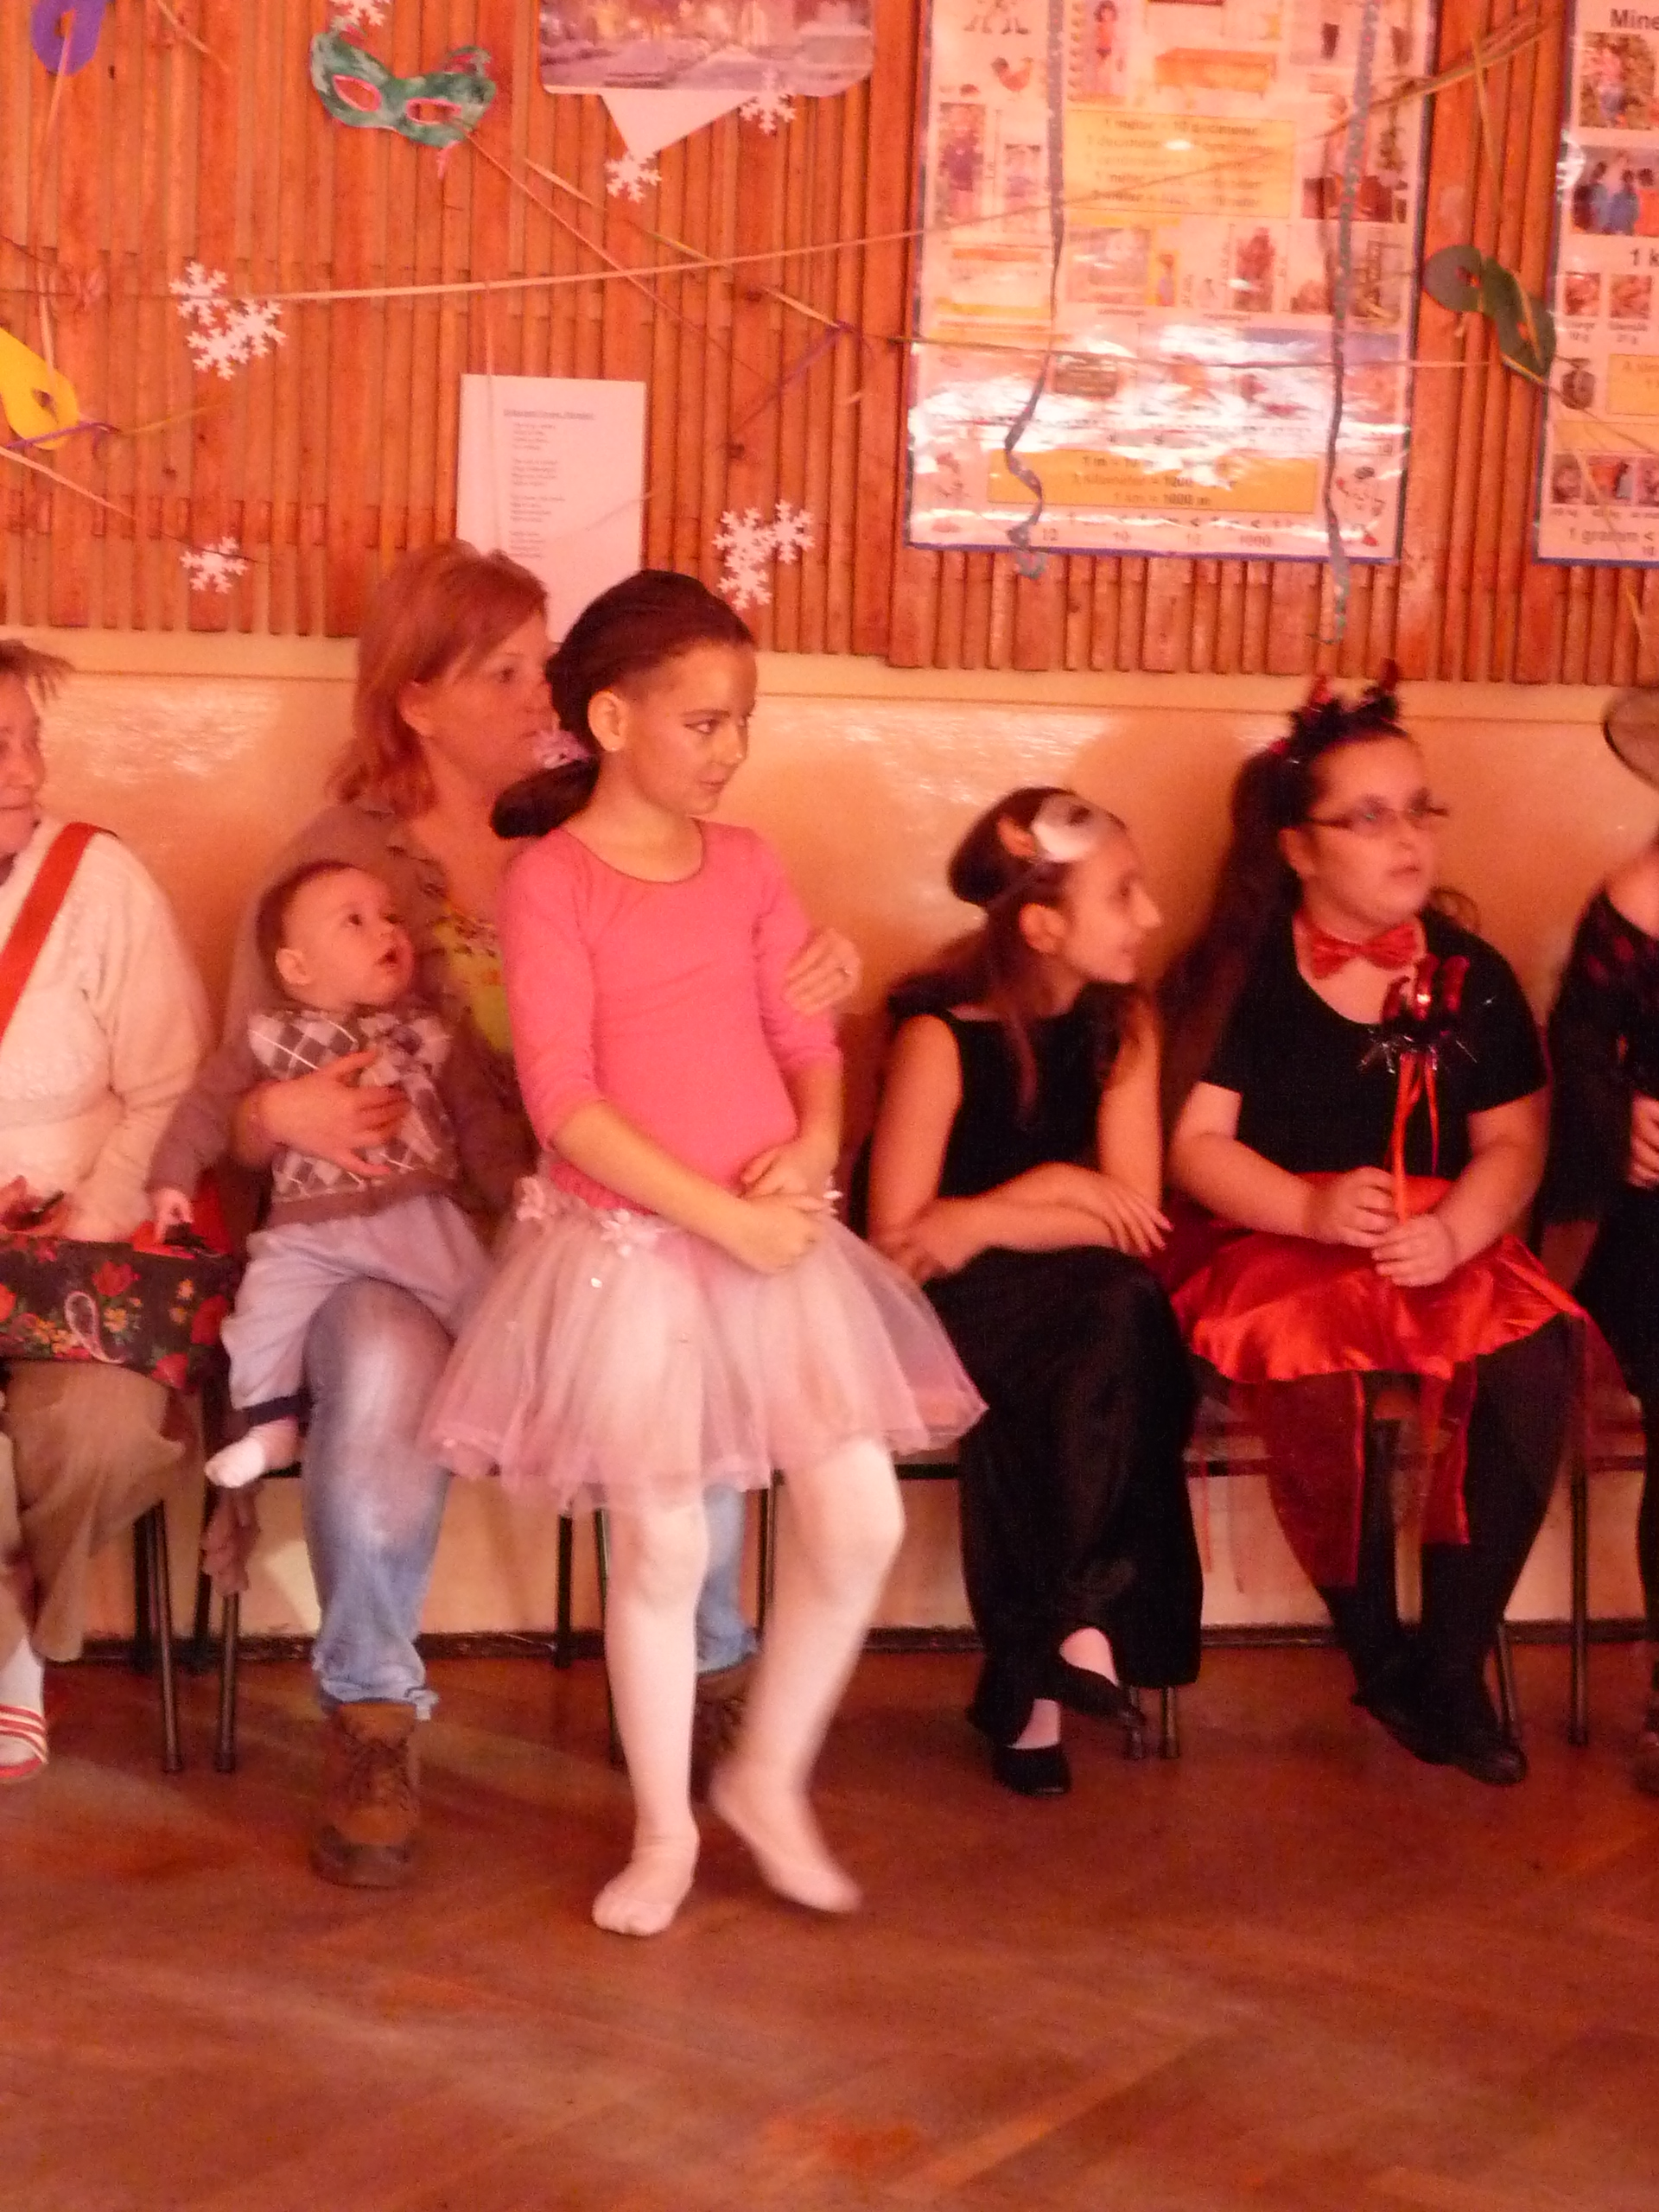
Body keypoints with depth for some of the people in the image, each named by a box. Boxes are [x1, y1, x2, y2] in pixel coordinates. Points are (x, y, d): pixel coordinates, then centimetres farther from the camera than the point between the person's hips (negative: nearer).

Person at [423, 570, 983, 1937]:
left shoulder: (746, 864, 8)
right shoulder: (551, 882, -8)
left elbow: (810, 1042, 10)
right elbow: (565, 1104, -14)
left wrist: (812, 1151, -11)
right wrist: (723, 1215, -18)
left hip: (777, 1234, 5)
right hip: (628, 1246, -4)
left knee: (861, 1517, -3)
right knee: (660, 1544, 1)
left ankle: (771, 1779, 19)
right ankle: (663, 1829, 21)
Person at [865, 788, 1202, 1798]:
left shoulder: (1122, 1024, 2)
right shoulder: (941, 1035, -12)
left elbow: (1132, 1214, -7)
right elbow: (897, 1238, -13)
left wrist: (979, 1225, -16)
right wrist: (1042, 1197, -12)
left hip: (1084, 1313, 4)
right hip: (959, 1313, -4)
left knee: (1125, 1307, -32)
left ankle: (1034, 1675, -26)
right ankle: (1077, 1623, -21)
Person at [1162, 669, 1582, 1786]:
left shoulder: (1473, 976, 10)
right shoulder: (1240, 973, 2)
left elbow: (1513, 1142, 5)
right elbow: (1195, 1143, -3)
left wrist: (1454, 1233, -16)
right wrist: (1312, 1209, -21)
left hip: (1448, 1251, 3)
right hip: (1283, 1247, -2)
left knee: (1534, 1363, -29)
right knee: (1321, 1378, -35)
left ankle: (1453, 1664, -14)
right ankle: (1379, 1660, -11)